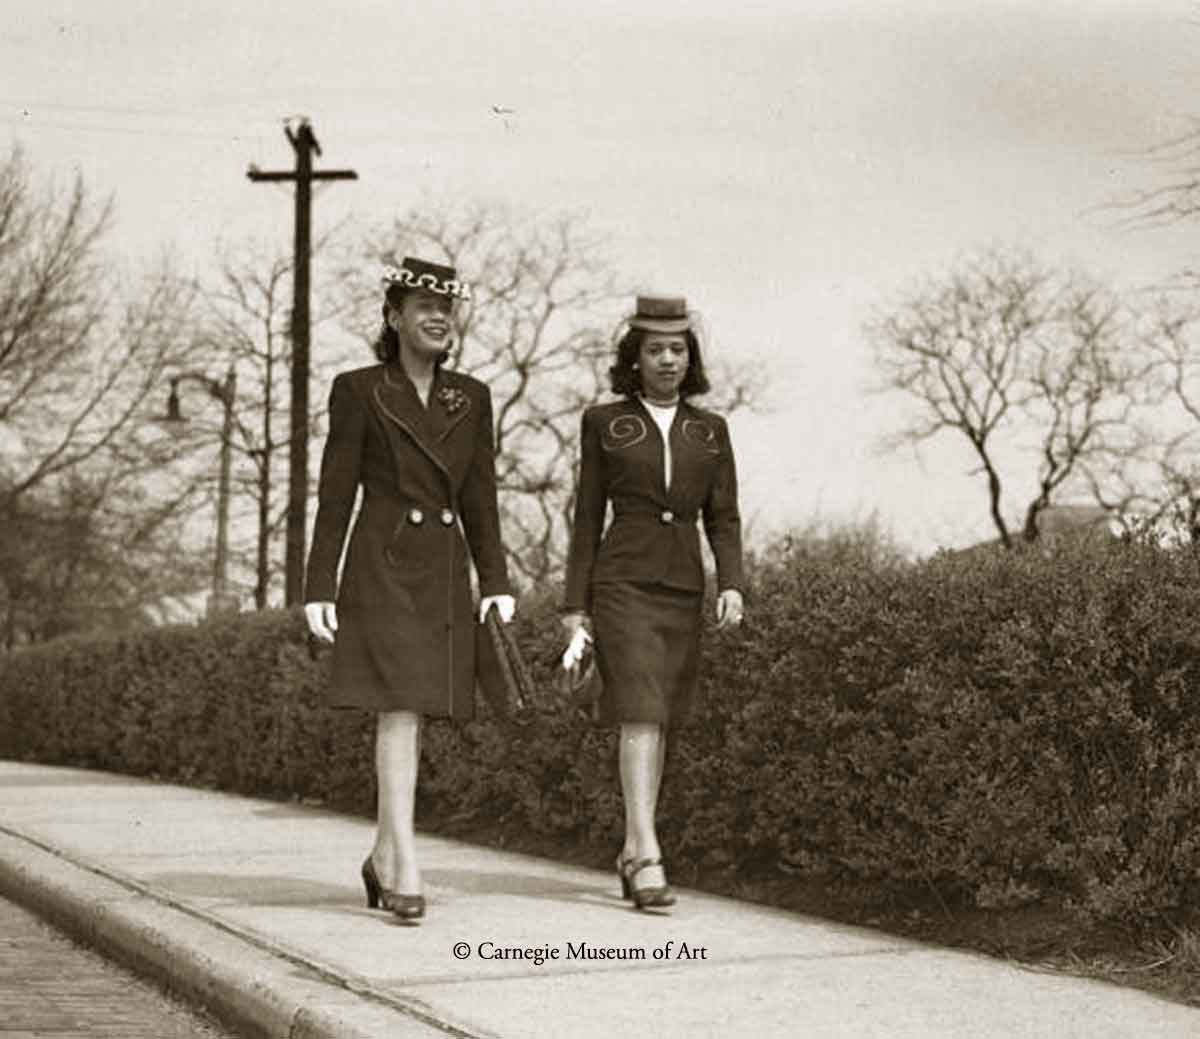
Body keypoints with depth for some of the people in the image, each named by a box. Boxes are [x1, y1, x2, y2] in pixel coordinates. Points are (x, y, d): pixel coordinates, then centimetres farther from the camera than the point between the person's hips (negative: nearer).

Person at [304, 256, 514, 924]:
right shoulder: (359, 391, 1)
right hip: (382, 568, -4)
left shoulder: (472, 399, 12)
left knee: (413, 716, 7)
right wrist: (318, 589, -6)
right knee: (400, 712, -15)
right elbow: (335, 497, 0)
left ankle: (383, 860, 21)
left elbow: (481, 499, 12)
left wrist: (498, 583, 3)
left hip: (445, 573, 4)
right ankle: (406, 871, -17)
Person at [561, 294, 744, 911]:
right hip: (622, 583, -4)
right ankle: (649, 862, -23)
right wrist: (575, 607, -1)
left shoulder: (710, 431, 11)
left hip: (683, 589, 4)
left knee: (656, 723, 7)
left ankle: (631, 852, 19)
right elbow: (587, 519, 4)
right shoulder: (604, 423, 4)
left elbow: (724, 519, 7)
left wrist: (732, 585, -10)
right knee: (640, 716, -17)